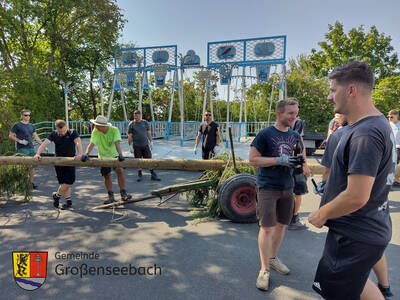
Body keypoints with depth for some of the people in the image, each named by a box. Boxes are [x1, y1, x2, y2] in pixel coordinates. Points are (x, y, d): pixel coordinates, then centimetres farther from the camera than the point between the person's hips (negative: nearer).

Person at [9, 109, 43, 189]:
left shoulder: (31, 126, 16)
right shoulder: (17, 125, 0)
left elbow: (36, 137, 16)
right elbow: (11, 136, 0)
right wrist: (20, 141, -12)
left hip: (31, 148, 5)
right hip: (22, 149, -5)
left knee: (32, 166, 5)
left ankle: (31, 182, 16)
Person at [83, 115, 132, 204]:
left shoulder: (114, 130, -22)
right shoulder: (95, 132, -16)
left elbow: (117, 143, -34)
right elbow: (91, 144, -27)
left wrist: (120, 155, -48)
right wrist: (86, 154, -44)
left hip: (114, 155, -2)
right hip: (103, 157, 2)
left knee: (120, 171, -18)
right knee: (107, 175, 4)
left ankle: (123, 194, -9)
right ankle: (111, 196, 18)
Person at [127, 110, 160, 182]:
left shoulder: (145, 123, 8)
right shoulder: (131, 124, 1)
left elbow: (148, 133, 11)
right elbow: (129, 136, 0)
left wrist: (151, 142, 7)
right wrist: (130, 146, -5)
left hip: (145, 145, 2)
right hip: (136, 146, -1)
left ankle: (153, 175, 6)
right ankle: (140, 174, 19)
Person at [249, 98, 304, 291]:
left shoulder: (295, 136, 9)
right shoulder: (265, 134, -10)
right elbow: (252, 159, -12)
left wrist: (298, 161, -5)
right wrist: (279, 160, -20)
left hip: (287, 188, 6)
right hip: (268, 188, -6)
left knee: (281, 225, 16)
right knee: (267, 228, -4)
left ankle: (273, 258, 37)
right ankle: (264, 269, 12)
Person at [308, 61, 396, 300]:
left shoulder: (365, 134, -27)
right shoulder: (379, 124, 7)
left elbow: (356, 197, -30)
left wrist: (321, 214, -15)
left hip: (355, 237, -10)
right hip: (371, 229, 10)